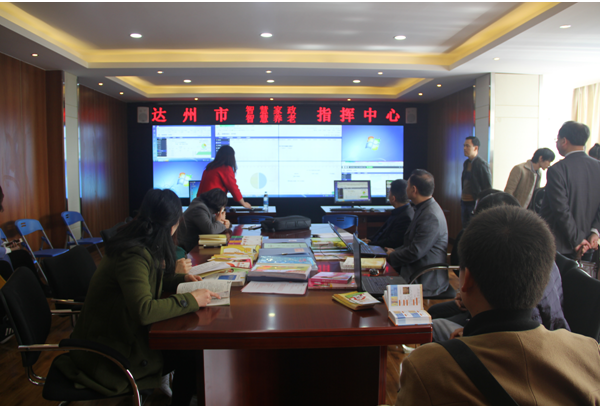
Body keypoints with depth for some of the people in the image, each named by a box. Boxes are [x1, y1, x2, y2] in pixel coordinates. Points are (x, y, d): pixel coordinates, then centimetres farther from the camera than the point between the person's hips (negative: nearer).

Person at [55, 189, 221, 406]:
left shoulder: (139, 245, 0)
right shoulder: (133, 255, -28)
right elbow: (144, 310, -37)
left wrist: (182, 278, 5)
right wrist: (190, 300, -29)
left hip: (118, 334, 9)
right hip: (106, 354, -9)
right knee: (189, 353, -7)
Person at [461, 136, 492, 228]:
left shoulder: (481, 164, -11)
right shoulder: (466, 163, 12)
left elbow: (487, 187, -11)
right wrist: (462, 198, 16)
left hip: (475, 203, -8)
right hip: (464, 202, 8)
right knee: (465, 229, 11)